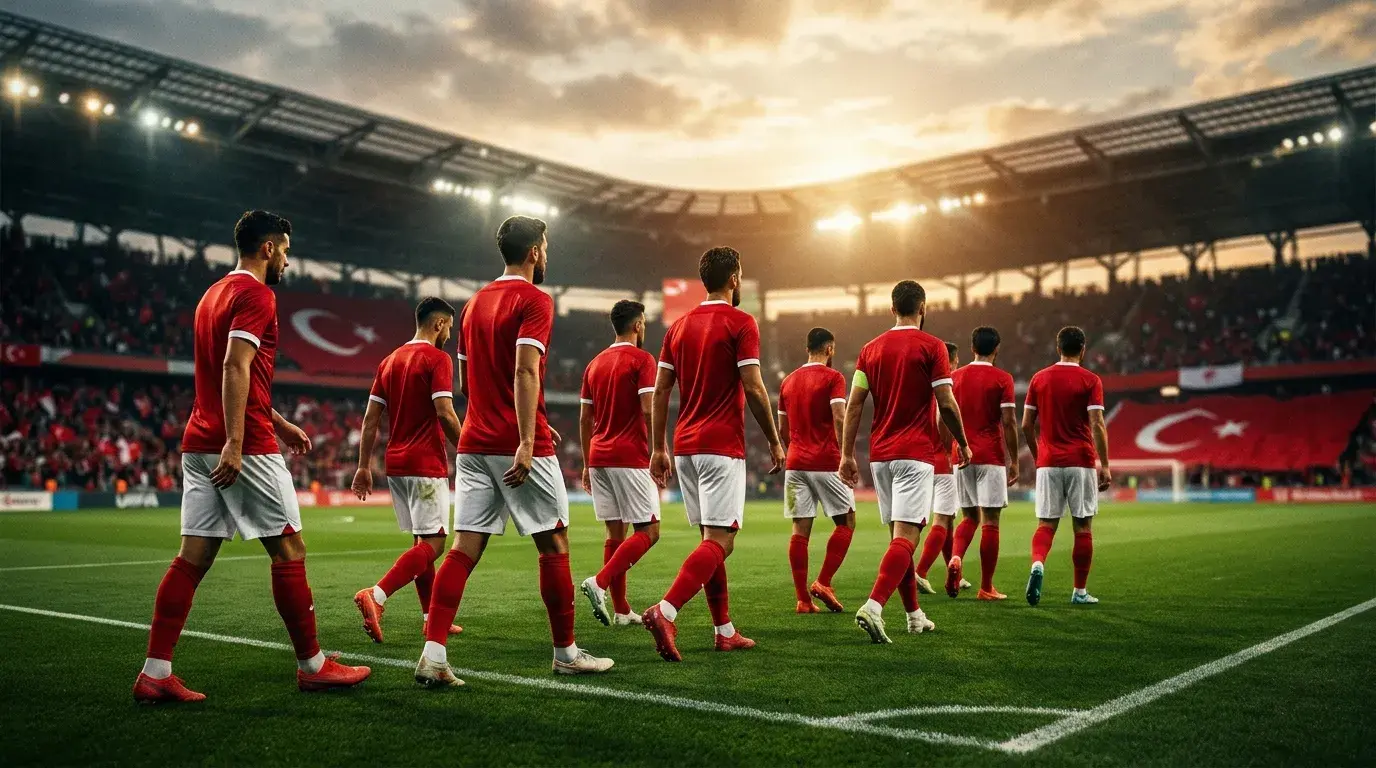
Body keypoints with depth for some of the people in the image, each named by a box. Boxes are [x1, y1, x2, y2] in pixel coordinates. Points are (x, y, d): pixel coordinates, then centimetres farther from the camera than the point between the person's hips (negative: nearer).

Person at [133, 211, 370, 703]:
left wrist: (279, 423, 30)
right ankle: (312, 666, 8)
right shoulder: (255, 295, -8)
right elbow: (235, 367, -20)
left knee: (193, 557, 6)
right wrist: (234, 443, -26)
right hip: (245, 449, -9)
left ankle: (155, 673, 5)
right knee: (288, 549, 0)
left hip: (200, 444, 9)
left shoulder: (215, 293, 22)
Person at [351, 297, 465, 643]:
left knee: (420, 542, 14)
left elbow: (370, 418, 11)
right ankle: (376, 595, -22)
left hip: (396, 465, 8)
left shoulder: (390, 361, 14)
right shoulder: (437, 358, -8)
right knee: (433, 544, -7)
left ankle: (432, 617, 17)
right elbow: (445, 413, -18)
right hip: (426, 466, -8)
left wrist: (363, 467, 12)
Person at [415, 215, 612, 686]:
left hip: (474, 443, 7)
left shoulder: (474, 303, 17)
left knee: (464, 549, 3)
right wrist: (527, 440, -25)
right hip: (519, 447, -7)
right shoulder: (535, 300, -7)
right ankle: (566, 653, 15)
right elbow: (525, 373, -20)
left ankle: (433, 655, -6)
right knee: (553, 544, 6)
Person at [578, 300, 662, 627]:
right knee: (647, 531, -1)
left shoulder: (595, 363, 15)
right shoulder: (642, 359, -5)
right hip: (630, 458, -7)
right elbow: (649, 411, -15)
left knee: (616, 532, 9)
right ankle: (599, 582, -18)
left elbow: (584, 420, 15)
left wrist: (587, 464, 20)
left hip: (599, 458, 7)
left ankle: (621, 610, 9)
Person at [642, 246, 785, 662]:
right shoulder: (741, 323, -6)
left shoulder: (679, 326, 12)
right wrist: (774, 441, -1)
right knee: (720, 541, -8)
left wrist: (658, 449, 14)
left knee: (711, 538, 14)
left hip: (685, 446, 7)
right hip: (722, 448, -7)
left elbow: (660, 391, 10)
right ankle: (665, 611, -25)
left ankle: (725, 631, 18)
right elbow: (753, 388, -11)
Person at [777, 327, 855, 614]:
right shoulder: (833, 378, -4)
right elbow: (839, 419, -16)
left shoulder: (788, 381, 14)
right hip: (826, 463, -5)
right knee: (846, 522, 9)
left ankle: (803, 599, 4)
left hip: (795, 463, 5)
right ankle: (823, 583, -2)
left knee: (800, 529, 4)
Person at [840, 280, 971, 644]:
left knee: (899, 535, 14)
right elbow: (946, 403, -8)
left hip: (880, 455, 6)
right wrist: (963, 444, 6)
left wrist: (847, 454, 7)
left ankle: (915, 615, 23)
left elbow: (854, 404, 4)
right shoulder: (932, 347, -5)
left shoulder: (871, 348, 9)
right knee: (906, 536, -9)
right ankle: (873, 606, -25)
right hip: (915, 454, -5)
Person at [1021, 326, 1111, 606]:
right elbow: (1097, 425, -11)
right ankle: (1080, 591, 12)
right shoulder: (1090, 381, -3)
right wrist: (1104, 465, -7)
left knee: (1046, 523, 5)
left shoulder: (1039, 379, 6)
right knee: (1082, 526, 7)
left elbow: (1027, 425, 6)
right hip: (1081, 462, -2)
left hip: (1048, 463, 2)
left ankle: (1038, 564, -24)